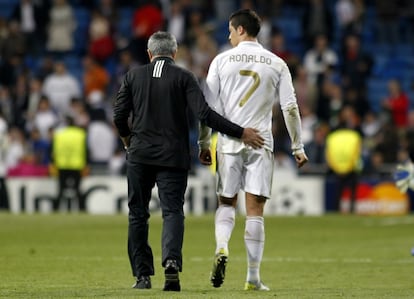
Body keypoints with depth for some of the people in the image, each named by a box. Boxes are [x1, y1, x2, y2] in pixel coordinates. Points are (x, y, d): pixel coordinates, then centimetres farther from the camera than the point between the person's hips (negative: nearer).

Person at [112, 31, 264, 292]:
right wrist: (240, 133, -9)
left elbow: (119, 116, 4)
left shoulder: (133, 76, 5)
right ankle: (172, 261, -27)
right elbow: (204, 113, -12)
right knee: (173, 211, -2)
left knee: (138, 214, 10)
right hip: (173, 157, -1)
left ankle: (143, 275, 8)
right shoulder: (184, 77, -1)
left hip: (140, 154, 1)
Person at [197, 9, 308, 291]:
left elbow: (208, 106, 1)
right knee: (255, 209, 2)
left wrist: (204, 144, 9)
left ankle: (222, 248, -15)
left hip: (229, 143, 0)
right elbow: (290, 108, 2)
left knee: (227, 202, 14)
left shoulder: (222, 60, 2)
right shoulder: (277, 64, 4)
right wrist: (297, 147, 9)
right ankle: (253, 277, 1)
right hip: (261, 143, 0)